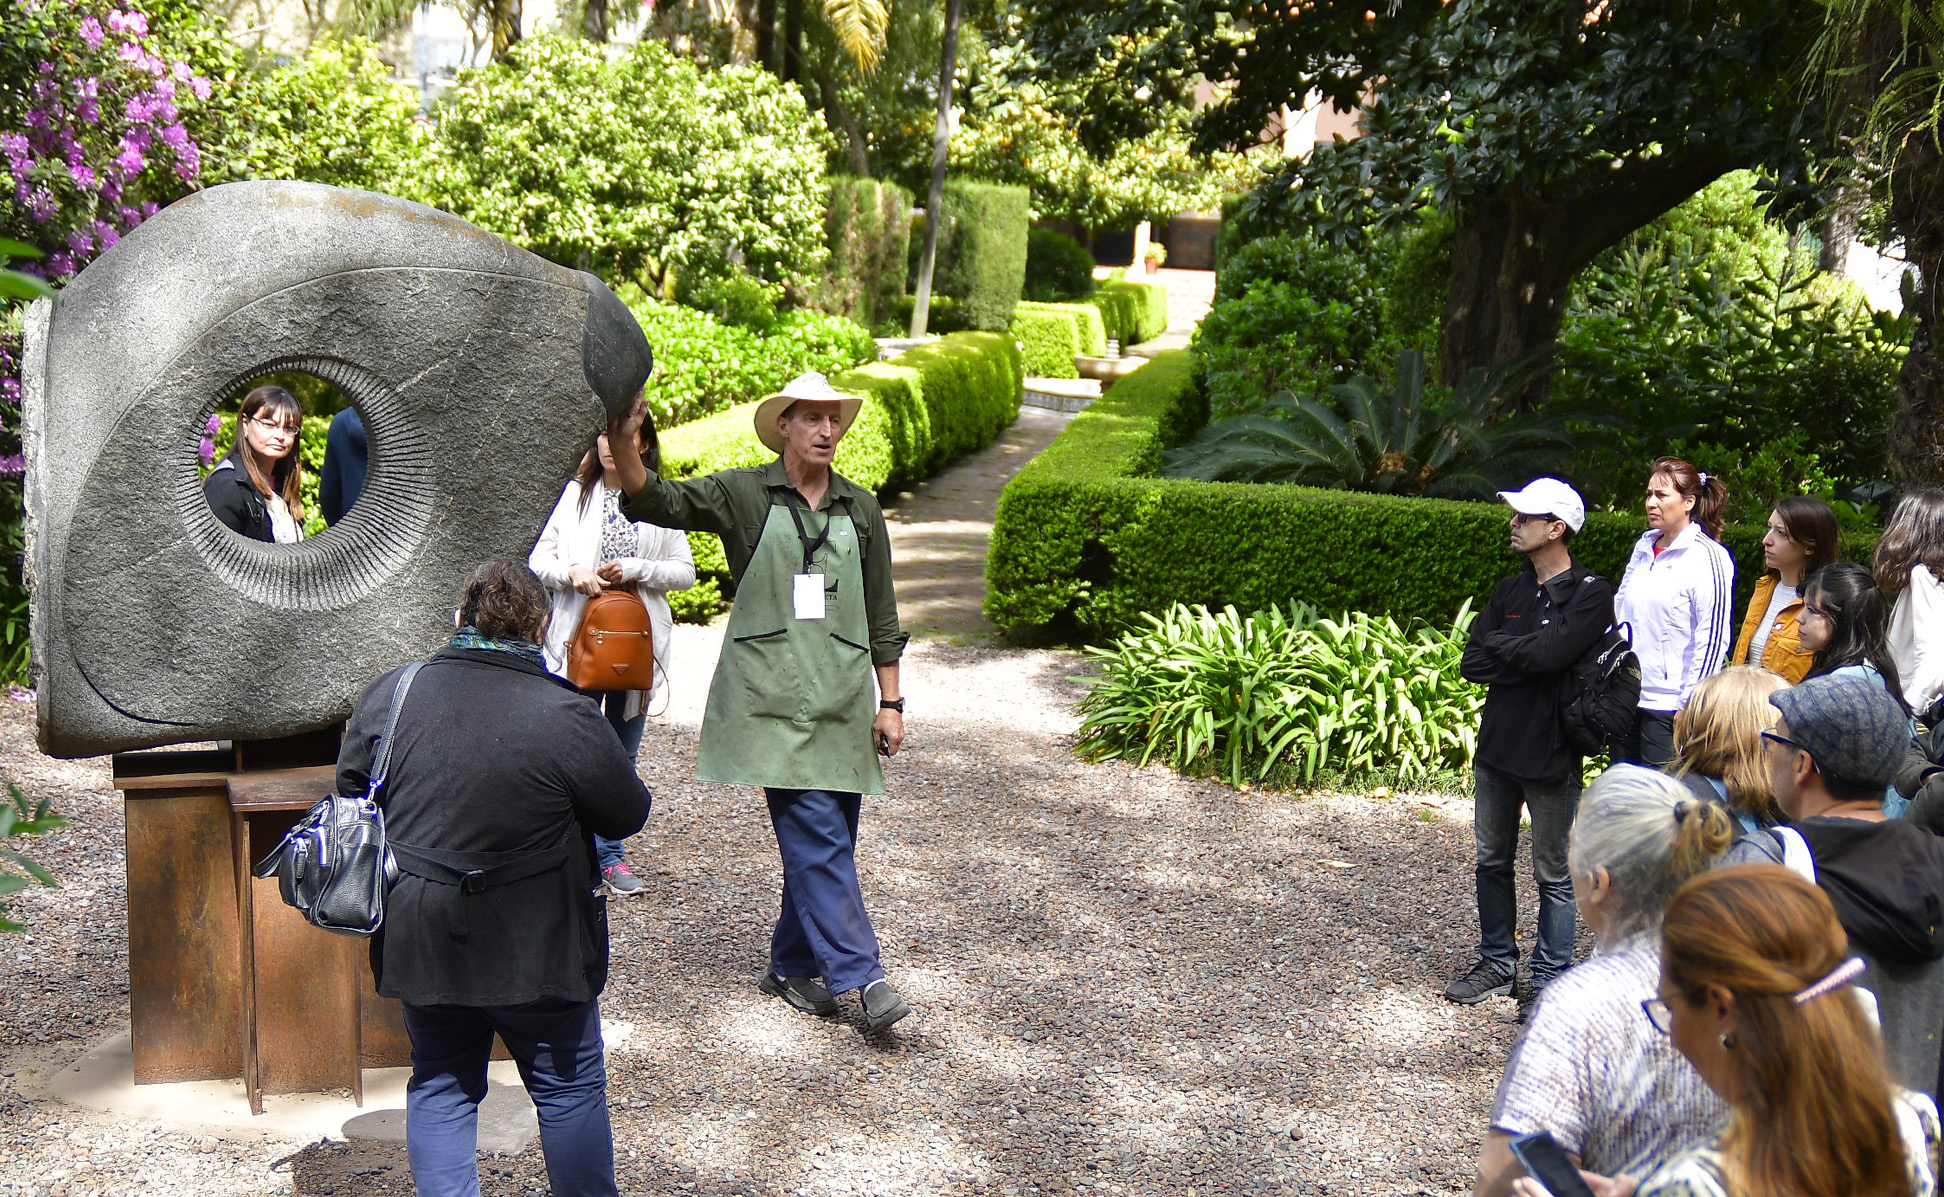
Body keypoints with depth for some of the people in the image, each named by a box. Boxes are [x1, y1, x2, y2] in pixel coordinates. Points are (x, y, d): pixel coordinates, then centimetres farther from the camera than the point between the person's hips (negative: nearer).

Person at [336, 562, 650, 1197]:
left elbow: (350, 785, 8)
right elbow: (628, 814, -9)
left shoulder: (390, 692, -6)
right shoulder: (567, 715, -19)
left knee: (440, 1086, 20)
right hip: (537, 950, -4)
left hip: (419, 942, 4)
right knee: (569, 1088, 13)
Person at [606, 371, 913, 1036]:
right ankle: (860, 976, -12)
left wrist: (891, 701, 12)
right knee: (815, 833, -12)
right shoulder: (742, 494, 3)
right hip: (770, 694, -4)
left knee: (825, 840, 6)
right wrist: (624, 446, -30)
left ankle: (792, 966, 21)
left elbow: (881, 614, 15)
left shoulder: (861, 509, 13)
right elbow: (656, 501, -10)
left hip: (842, 698, 4)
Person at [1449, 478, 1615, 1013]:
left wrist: (1501, 644, -8)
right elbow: (1472, 663, 1)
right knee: (1492, 863, 16)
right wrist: (1528, 661, -13)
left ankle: (1549, 978, 15)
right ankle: (1498, 963, 30)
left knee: (1553, 875, 5)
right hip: (1495, 749, 7)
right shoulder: (1509, 590, 10)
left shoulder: (1591, 593, -10)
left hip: (1550, 756, -7)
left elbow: (1549, 651, -25)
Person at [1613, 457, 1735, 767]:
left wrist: (1689, 707, -14)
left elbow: (1712, 640, -13)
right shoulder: (1644, 547, 10)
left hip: (1669, 704, -7)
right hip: (1627, 698, 7)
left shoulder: (1709, 558, -11)